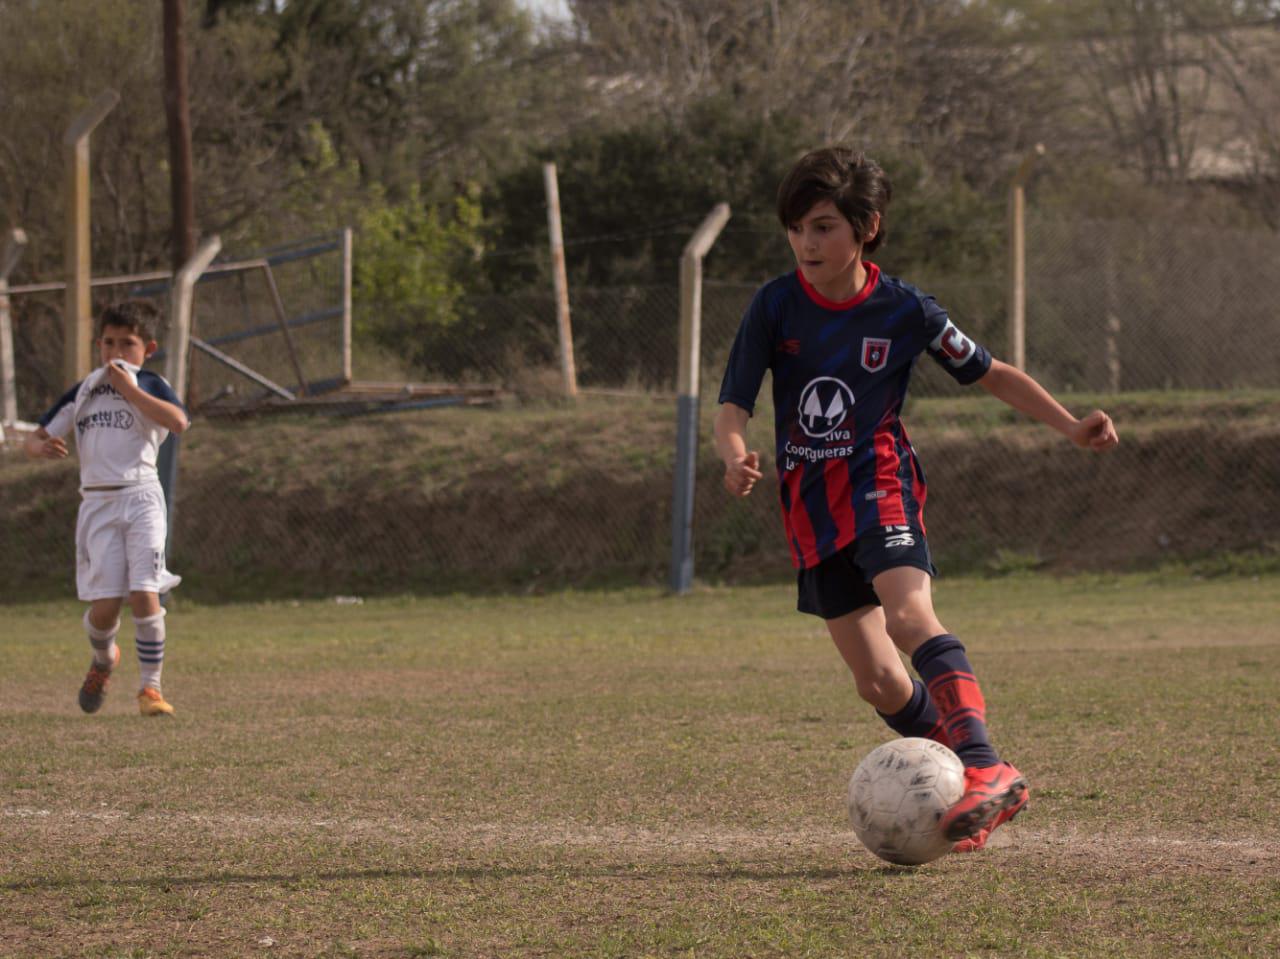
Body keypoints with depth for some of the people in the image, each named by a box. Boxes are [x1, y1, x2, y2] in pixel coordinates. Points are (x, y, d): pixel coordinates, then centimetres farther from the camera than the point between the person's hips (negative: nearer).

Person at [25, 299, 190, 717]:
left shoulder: (150, 385, 3)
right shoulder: (83, 392, 14)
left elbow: (178, 421, -18)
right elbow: (37, 436, 15)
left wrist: (128, 388, -16)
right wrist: (40, 446, -10)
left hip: (141, 498, -2)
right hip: (97, 504, 2)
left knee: (144, 596, -14)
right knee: (104, 605, -5)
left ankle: (150, 686, 0)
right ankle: (103, 659, 28)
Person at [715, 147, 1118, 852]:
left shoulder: (904, 311, -3)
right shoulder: (775, 305, 0)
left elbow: (990, 373, 10)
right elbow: (733, 406, -3)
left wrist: (1072, 428, 0)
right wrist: (736, 456, -26)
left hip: (879, 483, -3)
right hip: (810, 503, 3)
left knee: (908, 615, -30)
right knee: (876, 681, 2)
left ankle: (986, 772, -41)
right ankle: (951, 775, 21)